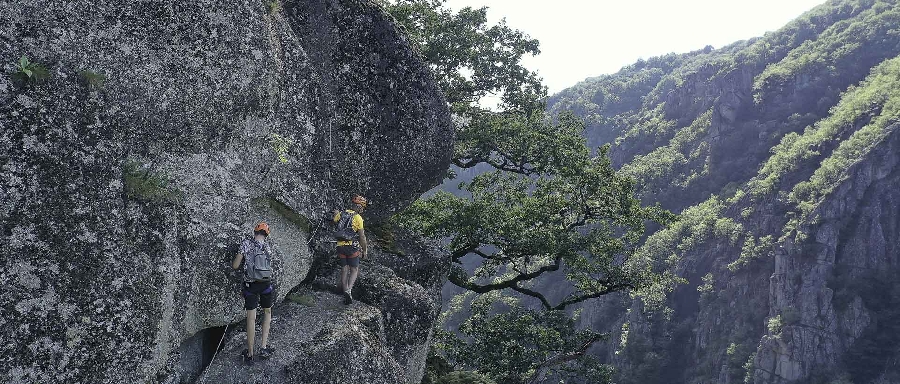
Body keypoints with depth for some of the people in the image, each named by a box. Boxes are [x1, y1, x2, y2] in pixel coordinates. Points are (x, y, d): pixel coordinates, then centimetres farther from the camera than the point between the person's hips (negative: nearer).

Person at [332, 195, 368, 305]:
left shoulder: (342, 214, 5)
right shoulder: (358, 218, -11)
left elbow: (334, 219, 29)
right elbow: (362, 236, -10)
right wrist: (365, 249, 1)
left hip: (341, 246, 5)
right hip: (353, 246, -5)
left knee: (344, 269, 14)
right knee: (354, 270, 2)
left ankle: (345, 290, 11)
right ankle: (349, 290, -18)